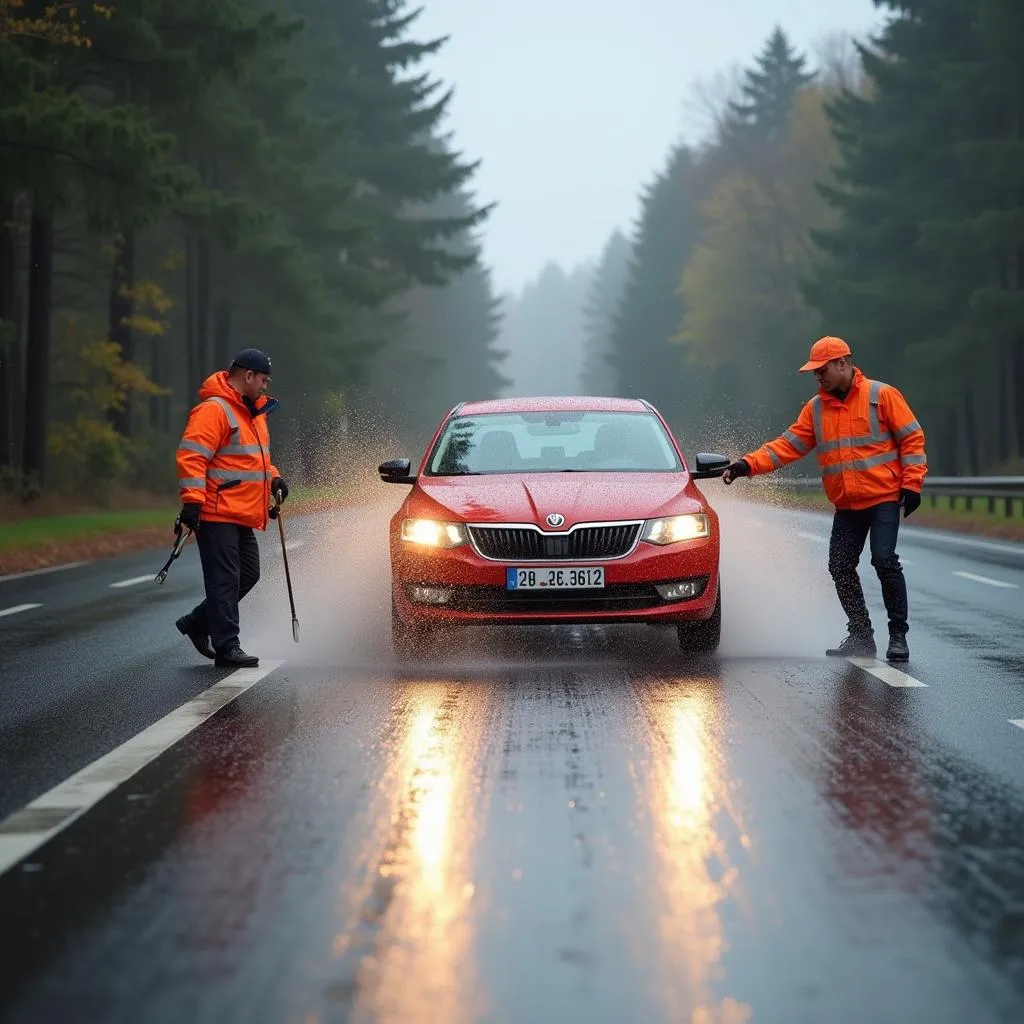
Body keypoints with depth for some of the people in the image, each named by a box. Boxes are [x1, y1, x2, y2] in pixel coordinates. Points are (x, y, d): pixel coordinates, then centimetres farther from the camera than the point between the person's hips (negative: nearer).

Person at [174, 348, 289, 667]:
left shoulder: (253, 412, 20)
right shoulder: (214, 410, -13)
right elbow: (191, 456, -19)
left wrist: (272, 477, 13)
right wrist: (192, 500, -26)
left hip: (242, 516, 10)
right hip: (216, 514, -10)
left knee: (248, 575, 13)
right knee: (224, 580, -7)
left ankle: (197, 623, 26)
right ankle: (227, 649, -4)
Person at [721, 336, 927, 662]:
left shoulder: (882, 395, -5)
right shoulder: (816, 408, 10)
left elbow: (911, 438, -4)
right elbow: (789, 445, 6)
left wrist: (912, 484, -10)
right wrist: (749, 464, -7)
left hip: (884, 498, -6)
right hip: (846, 505, 6)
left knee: (884, 560, -16)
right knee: (840, 567, 0)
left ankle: (898, 635, -6)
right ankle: (861, 636, 13)